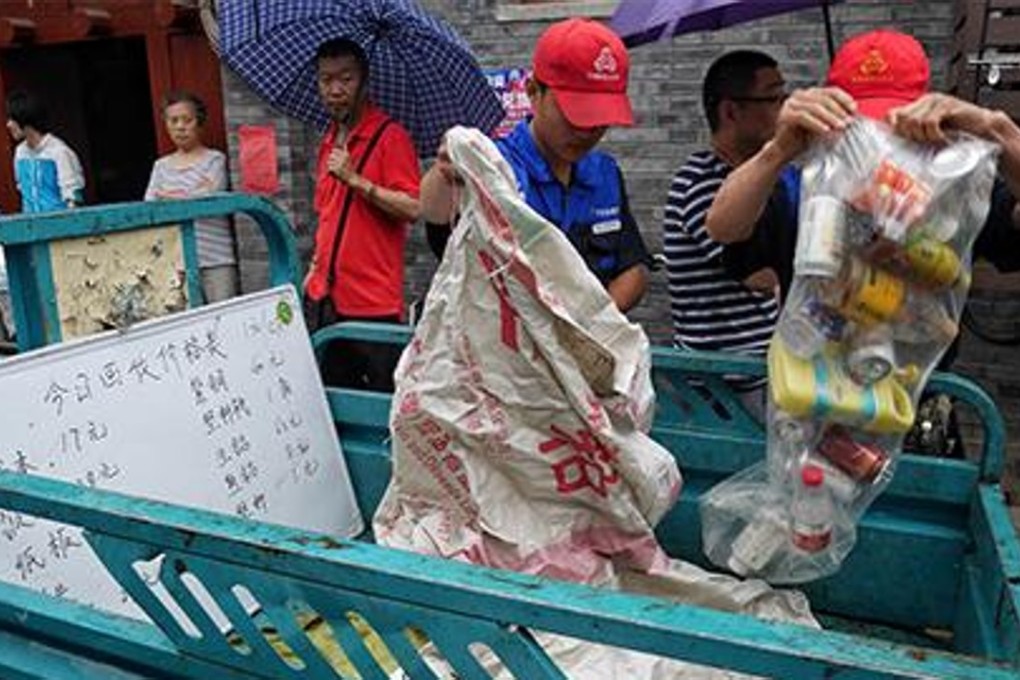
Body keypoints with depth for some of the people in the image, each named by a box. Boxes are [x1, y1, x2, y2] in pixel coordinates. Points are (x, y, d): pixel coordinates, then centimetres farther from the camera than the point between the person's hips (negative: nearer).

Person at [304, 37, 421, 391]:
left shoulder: (390, 136, -9)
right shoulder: (329, 140, 14)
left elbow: (412, 208, -18)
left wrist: (355, 179, -21)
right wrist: (316, 267, 18)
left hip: (372, 300, -7)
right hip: (324, 295, 7)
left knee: (383, 398, 3)